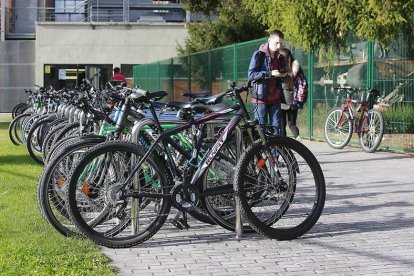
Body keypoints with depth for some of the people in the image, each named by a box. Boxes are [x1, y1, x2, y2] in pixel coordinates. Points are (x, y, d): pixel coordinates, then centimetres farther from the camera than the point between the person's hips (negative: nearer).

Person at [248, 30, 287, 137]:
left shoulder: (280, 58, 15)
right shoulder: (259, 55, -3)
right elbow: (251, 75, -11)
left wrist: (284, 75, 1)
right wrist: (270, 73, -20)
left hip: (275, 99, 6)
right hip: (261, 98, -5)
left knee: (276, 128, 4)